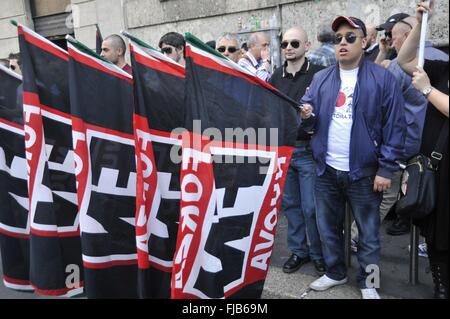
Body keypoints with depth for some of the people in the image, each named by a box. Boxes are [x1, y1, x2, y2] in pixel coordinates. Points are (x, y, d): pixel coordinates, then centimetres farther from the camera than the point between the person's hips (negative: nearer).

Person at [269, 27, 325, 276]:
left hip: (308, 149, -4)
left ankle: (319, 254, 21)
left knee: (311, 206, 0)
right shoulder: (276, 76, 10)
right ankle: (298, 251, 28)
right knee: (290, 203, 12)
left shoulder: (319, 74, -5)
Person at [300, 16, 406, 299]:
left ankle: (368, 282, 30)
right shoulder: (321, 79, 8)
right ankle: (335, 272, 36)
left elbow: (395, 127, -8)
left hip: (364, 171, -4)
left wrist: (386, 169, -12)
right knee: (328, 227, 16)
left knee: (368, 232, 10)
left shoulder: (383, 79, -5)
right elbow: (311, 123, 8)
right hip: (326, 170, 4)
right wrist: (306, 115, -15)